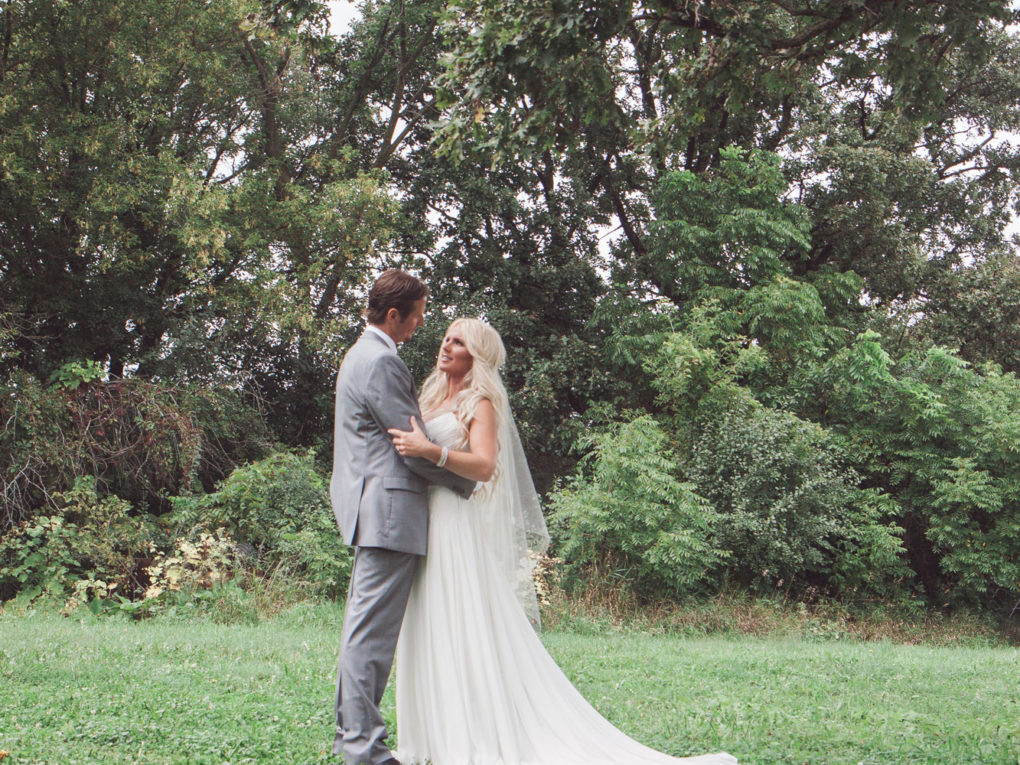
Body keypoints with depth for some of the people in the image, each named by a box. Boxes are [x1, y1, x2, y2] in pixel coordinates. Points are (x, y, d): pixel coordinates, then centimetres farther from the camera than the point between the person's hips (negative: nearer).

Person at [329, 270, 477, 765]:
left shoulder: (361, 354, 20)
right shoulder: (381, 362, -14)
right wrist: (465, 482, -4)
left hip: (371, 507, 11)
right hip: (388, 508, -11)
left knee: (362, 625, 14)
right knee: (373, 629, -8)